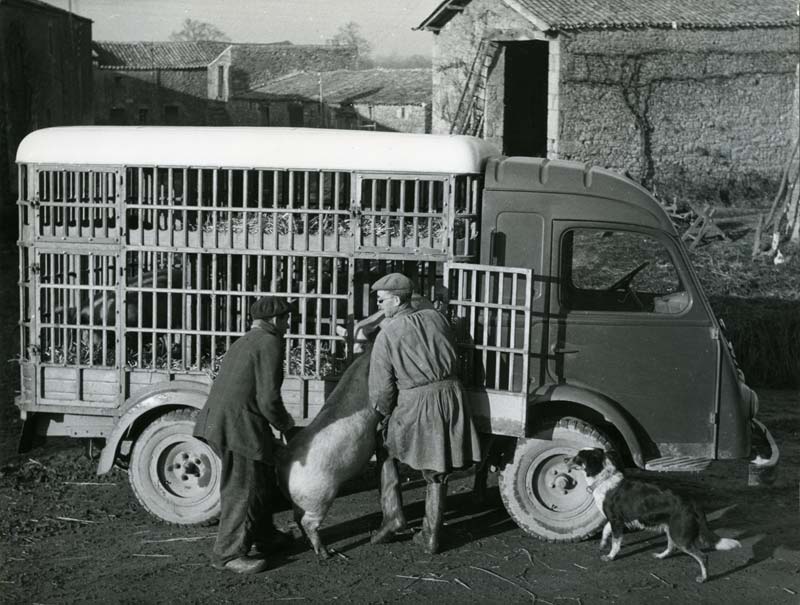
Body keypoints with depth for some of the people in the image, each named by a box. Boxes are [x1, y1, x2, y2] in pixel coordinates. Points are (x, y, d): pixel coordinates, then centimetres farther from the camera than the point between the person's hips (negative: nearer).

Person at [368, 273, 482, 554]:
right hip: (450, 393, 4)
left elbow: (381, 387, -5)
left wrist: (380, 414, 11)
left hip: (415, 402, -4)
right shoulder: (434, 317, 6)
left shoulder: (387, 335, -7)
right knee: (436, 473, 13)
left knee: (386, 451, 21)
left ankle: (392, 513, 12)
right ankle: (431, 536, 18)